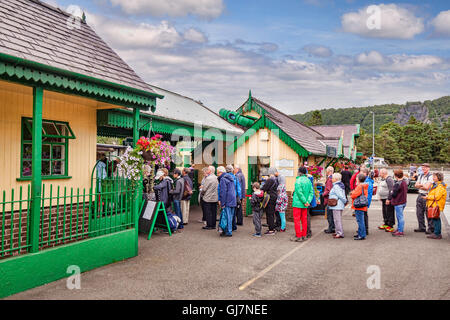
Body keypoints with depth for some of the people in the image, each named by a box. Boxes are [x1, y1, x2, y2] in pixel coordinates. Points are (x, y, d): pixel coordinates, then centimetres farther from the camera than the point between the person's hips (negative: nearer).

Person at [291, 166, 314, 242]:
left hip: (298, 203, -7)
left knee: (297, 220, -1)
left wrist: (305, 201, -13)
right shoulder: (308, 180, 7)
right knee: (304, 219, 13)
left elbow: (299, 192, -20)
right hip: (305, 204, 7)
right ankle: (304, 235, 19)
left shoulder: (298, 180, -14)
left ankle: (298, 236, 1)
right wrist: (308, 201, -4)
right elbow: (311, 192, 3)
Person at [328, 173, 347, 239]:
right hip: (339, 205, 10)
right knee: (337, 219, 16)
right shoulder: (341, 185, 14)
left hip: (337, 206, -10)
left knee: (337, 219, -6)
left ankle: (340, 233, -4)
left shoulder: (336, 186, -15)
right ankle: (338, 232, 23)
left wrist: (345, 201, -6)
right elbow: (342, 195, 16)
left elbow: (341, 195, -18)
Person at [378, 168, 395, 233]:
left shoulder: (389, 179, -17)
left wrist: (388, 199, -23)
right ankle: (386, 224, 27)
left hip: (388, 199, -10)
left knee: (389, 212, -5)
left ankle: (390, 226, 1)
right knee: (384, 212, 16)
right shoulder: (383, 179, 15)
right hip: (383, 198, 10)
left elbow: (391, 190, -21)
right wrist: (380, 196, 22)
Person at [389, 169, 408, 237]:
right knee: (400, 216, 19)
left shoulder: (397, 184, -21)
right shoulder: (404, 182, 7)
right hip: (403, 202, 10)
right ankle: (399, 229, 29)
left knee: (400, 217, -3)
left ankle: (400, 231, 4)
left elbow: (394, 194, -20)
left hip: (398, 203, -10)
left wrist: (389, 199, -1)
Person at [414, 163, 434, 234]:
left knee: (428, 213, -4)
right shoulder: (420, 176, 15)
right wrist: (422, 185, -10)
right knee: (419, 213, 10)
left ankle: (431, 228, 5)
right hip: (420, 195, 7)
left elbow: (426, 187, -16)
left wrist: (420, 186, -5)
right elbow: (416, 185, 7)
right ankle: (422, 227, 20)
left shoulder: (430, 176, -9)